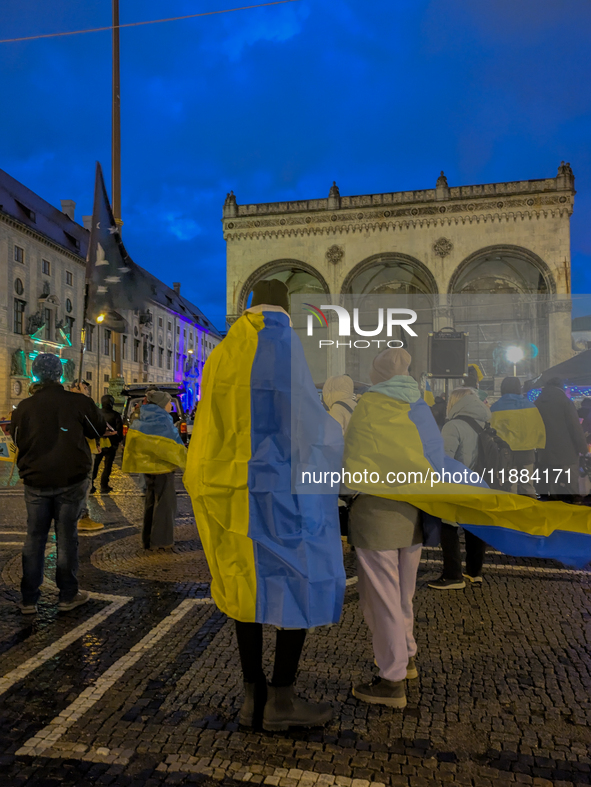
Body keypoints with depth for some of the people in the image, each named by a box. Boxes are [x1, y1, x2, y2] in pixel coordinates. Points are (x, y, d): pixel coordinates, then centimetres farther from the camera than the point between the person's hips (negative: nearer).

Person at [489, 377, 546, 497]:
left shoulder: (495, 408, -8)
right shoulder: (530, 406, 1)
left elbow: (493, 430, -8)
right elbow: (539, 428, 4)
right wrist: (535, 446, 12)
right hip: (527, 451, 3)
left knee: (510, 485, 3)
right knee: (527, 485, 12)